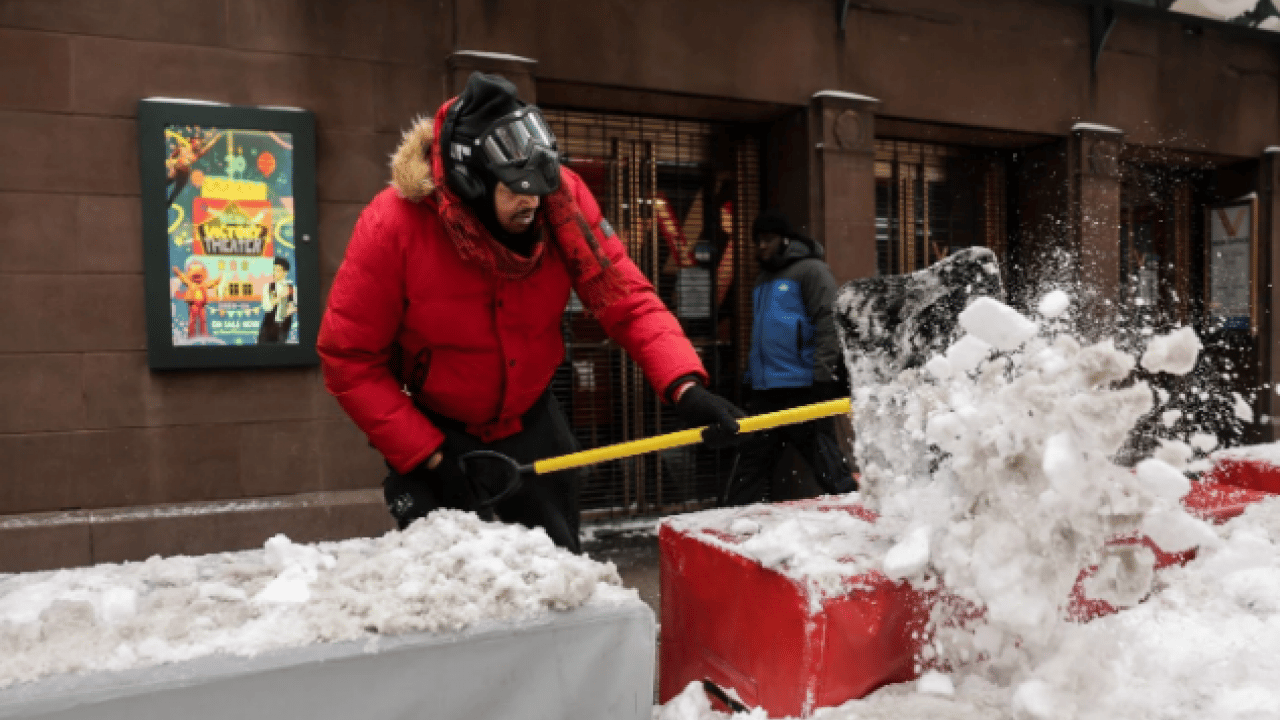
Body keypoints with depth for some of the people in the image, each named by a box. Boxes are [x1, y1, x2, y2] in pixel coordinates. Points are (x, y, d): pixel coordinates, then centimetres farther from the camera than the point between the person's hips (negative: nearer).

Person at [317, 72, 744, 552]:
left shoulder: (561, 198, -19)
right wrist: (425, 455, -20)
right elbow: (350, 362, -17)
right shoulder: (392, 226, -25)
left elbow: (624, 298, -19)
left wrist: (685, 386, -34)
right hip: (432, 433, -2)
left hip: (531, 423, 3)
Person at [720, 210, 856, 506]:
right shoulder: (762, 281, 23)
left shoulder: (811, 270, -4)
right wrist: (750, 379, 23)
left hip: (803, 387, -8)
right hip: (765, 390, 8)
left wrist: (823, 377, -20)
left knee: (825, 459, -6)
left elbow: (828, 324, -13)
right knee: (751, 462, 9)